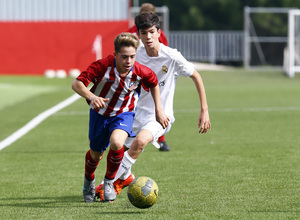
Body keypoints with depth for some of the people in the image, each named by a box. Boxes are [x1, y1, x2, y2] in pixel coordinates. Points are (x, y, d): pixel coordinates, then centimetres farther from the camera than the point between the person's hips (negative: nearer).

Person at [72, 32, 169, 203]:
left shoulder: (141, 72, -22)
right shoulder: (102, 66, -29)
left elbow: (154, 84, 1)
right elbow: (77, 83, -30)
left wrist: (159, 110, 3)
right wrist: (92, 97, -49)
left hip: (124, 114, -1)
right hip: (100, 113, 1)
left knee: (116, 143, -30)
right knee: (96, 154, 15)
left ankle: (109, 181, -3)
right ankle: (89, 181, 52)